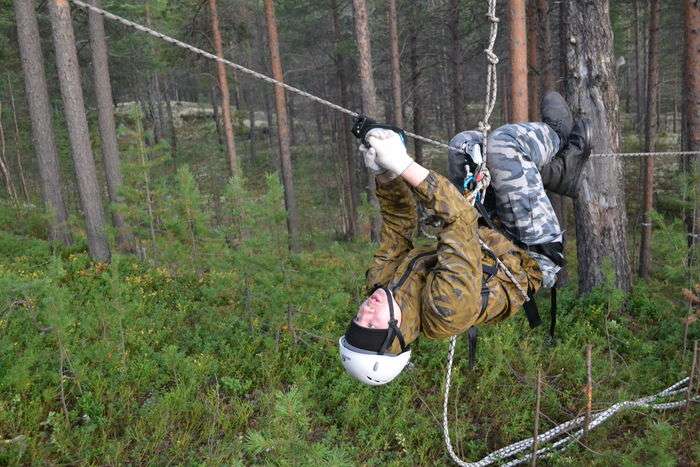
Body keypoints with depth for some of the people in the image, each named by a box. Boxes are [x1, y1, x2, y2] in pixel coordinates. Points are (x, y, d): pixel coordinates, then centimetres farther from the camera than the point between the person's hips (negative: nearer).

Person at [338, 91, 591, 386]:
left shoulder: (380, 279, -25)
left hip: (490, 241, 6)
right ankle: (556, 135, 16)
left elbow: (399, 217, -15)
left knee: (465, 144, 2)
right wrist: (405, 166, -49)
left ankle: (561, 172, 17)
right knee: (503, 142, -21)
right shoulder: (447, 308, -43)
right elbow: (460, 218, -46)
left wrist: (385, 174, -33)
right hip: (530, 256, -6)